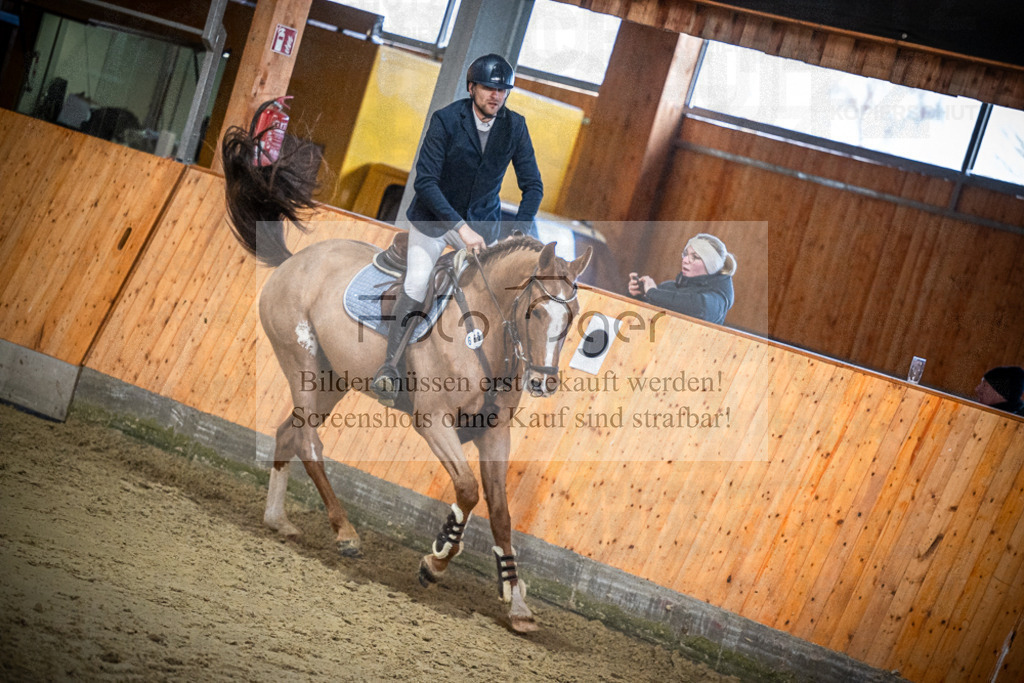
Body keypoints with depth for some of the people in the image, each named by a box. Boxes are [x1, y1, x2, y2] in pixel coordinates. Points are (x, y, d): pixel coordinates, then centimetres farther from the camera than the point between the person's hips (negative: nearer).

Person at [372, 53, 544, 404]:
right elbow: (425, 181, -24)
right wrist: (461, 227, -32)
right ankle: (389, 367, -5)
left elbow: (532, 185, -6)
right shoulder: (446, 120, -20)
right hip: (435, 215, -3)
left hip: (482, 220, 3)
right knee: (416, 289, -15)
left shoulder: (514, 126, -10)